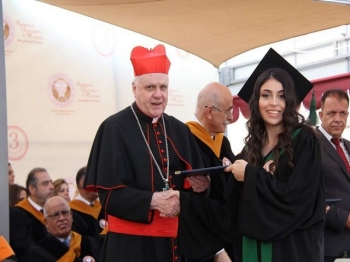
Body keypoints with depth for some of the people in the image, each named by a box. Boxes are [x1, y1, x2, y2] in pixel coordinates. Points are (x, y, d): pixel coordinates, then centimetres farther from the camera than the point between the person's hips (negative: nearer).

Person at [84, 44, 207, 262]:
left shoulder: (179, 131, 10)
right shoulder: (114, 129, -7)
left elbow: (193, 182, 12)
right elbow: (109, 193, -12)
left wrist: (200, 186, -10)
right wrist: (152, 201, -22)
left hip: (175, 239, 5)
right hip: (132, 242, -5)